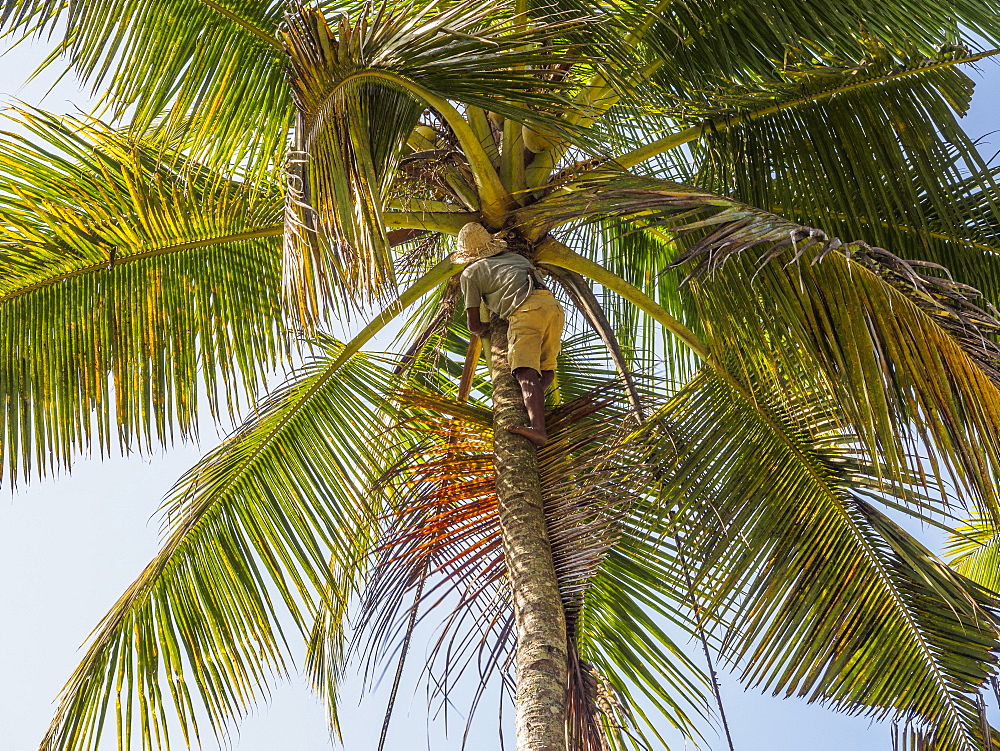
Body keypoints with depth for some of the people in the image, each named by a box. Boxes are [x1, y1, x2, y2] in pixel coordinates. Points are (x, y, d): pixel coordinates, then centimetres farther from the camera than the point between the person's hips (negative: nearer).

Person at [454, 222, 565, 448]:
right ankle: (533, 404, -12)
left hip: (525, 312, -6)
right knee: (546, 368, 16)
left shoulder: (471, 272, 20)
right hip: (553, 304, 6)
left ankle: (538, 427, -39)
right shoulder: (517, 257, 37)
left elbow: (474, 325, 18)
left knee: (527, 372, -19)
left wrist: (483, 329, 42)